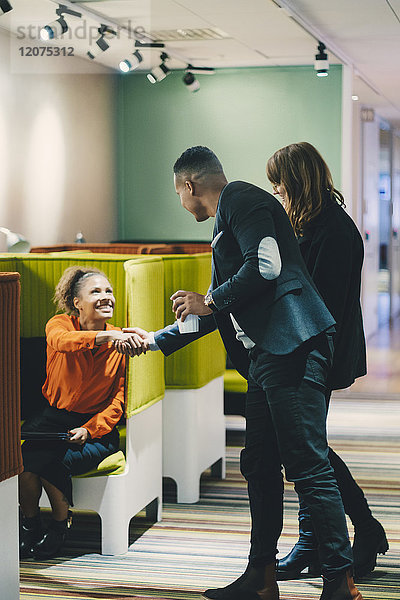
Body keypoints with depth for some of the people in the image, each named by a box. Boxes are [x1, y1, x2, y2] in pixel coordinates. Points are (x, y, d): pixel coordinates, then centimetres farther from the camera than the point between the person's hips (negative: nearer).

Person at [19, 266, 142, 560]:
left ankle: (60, 526, 1)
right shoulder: (61, 324, -4)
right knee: (25, 460, -27)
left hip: (98, 426, -1)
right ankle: (30, 525, 1)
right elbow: (61, 340, -32)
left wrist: (90, 429, -18)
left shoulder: (122, 343, -2)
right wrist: (108, 336, -49)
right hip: (54, 418, 1)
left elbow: (119, 399, -2)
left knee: (54, 461, -28)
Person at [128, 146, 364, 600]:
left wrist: (208, 301, -4)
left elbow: (266, 266, -17)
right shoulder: (225, 226, 29)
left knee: (307, 467, -11)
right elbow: (221, 310, 35)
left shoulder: (240, 198, -2)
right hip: (265, 356, 11)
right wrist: (156, 340, 41)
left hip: (293, 346, -11)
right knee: (259, 465, 12)